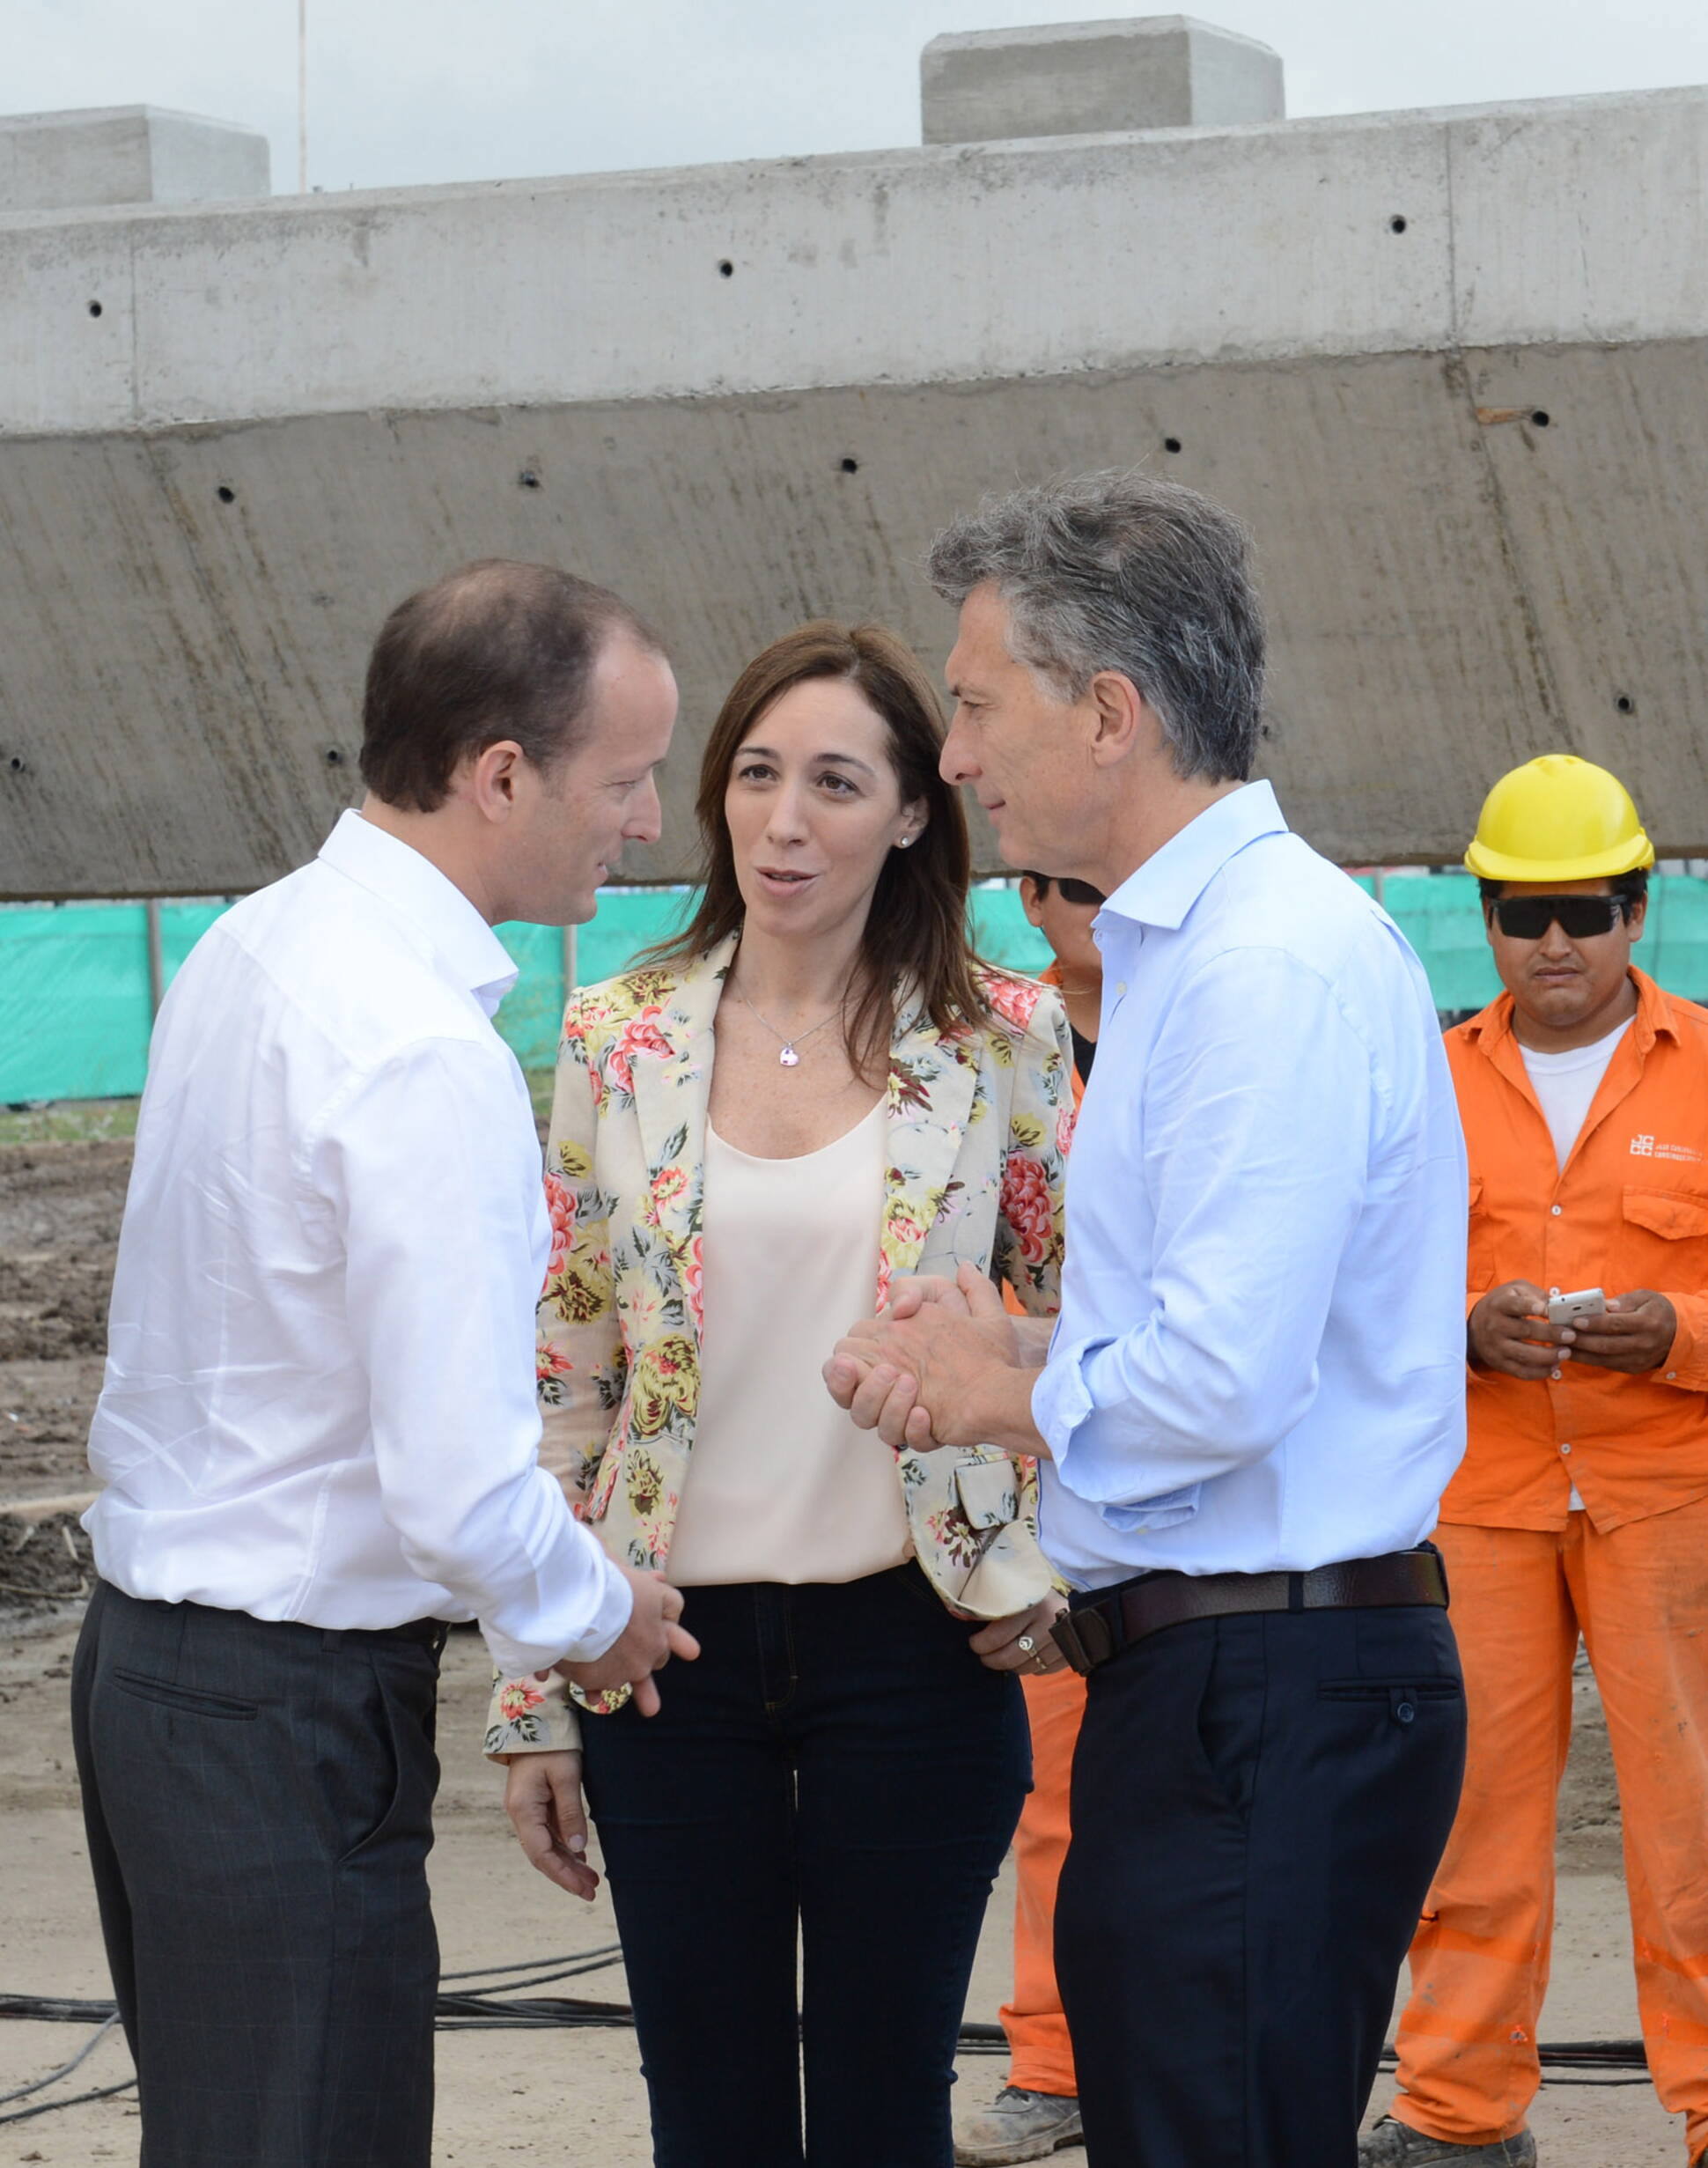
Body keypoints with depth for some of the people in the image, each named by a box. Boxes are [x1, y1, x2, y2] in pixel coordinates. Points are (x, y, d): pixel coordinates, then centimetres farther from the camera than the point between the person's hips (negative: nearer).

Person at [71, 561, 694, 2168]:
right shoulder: (430, 1060, -22)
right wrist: (596, 1615, -4)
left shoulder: (245, 949, 7)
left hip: (144, 1653, 10)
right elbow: (464, 1499, -26)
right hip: (290, 1715, -10)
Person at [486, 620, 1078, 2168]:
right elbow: (562, 1373, 6)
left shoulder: (1004, 1039, -1)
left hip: (911, 1641, -1)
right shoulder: (619, 1037, 2)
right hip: (673, 1638, 2)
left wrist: (1042, 1564, -6)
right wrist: (535, 1698, 4)